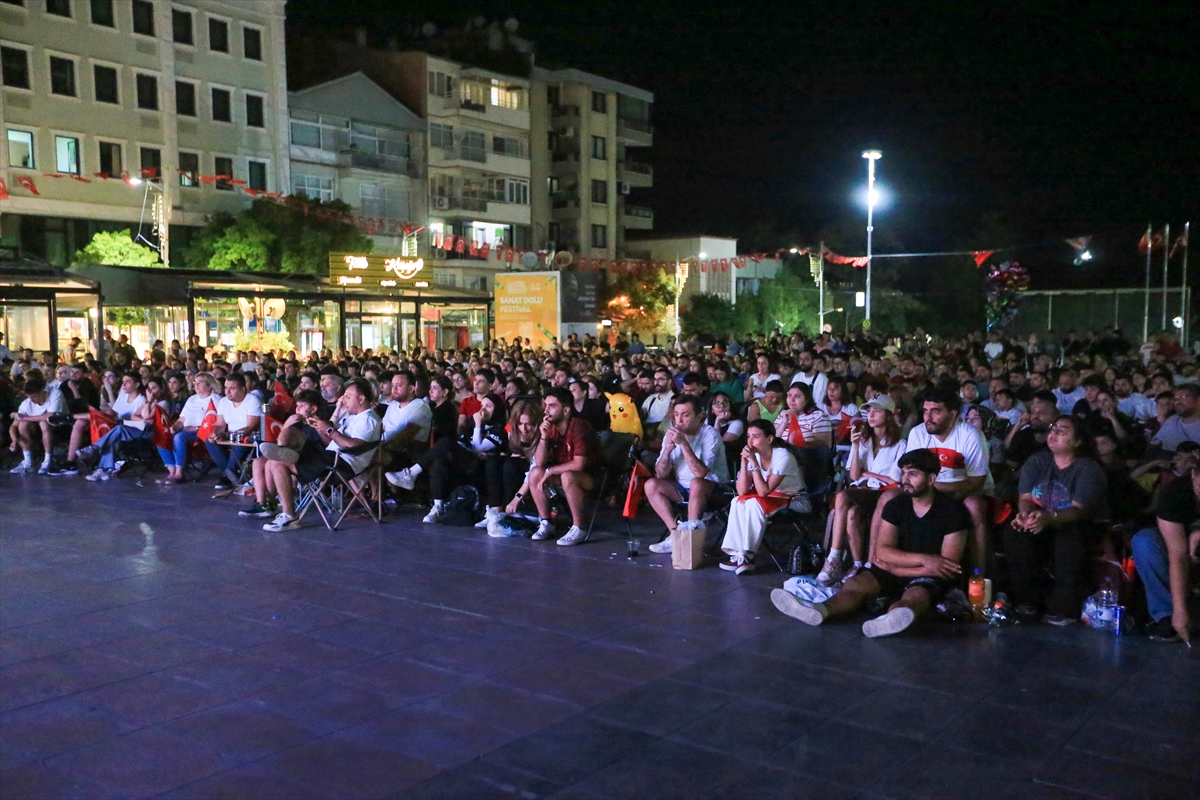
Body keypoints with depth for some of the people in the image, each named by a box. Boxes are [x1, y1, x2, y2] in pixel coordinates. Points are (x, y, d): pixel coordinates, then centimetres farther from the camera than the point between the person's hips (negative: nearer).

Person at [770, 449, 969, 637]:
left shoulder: (952, 511, -11)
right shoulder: (895, 505, 1)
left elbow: (949, 564, -16)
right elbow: (882, 552, -8)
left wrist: (896, 568, -14)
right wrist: (924, 559, -22)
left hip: (932, 575, -5)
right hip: (896, 570, 5)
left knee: (914, 596, -39)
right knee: (856, 584, -23)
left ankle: (893, 619, -74)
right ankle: (818, 610, -52)